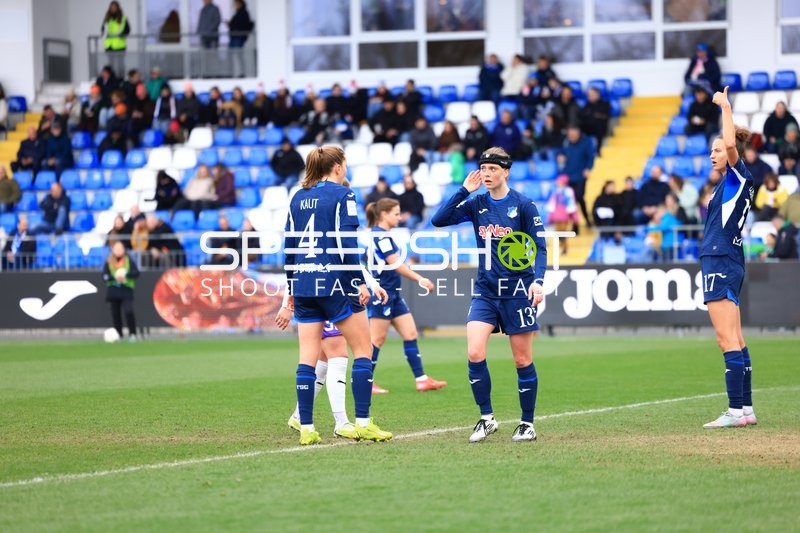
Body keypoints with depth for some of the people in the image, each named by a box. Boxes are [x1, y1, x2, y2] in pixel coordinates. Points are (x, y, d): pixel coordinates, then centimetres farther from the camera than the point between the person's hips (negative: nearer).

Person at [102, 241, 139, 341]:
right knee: (115, 314, 2)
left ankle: (132, 334, -11)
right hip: (113, 292, 2)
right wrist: (114, 277, -15)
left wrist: (125, 275, -16)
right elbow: (104, 277, 2)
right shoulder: (108, 262, 8)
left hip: (126, 291, -2)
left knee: (128, 311, -20)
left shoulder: (129, 261, 6)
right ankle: (119, 336, 12)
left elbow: (136, 273, -1)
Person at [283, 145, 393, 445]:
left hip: (303, 284, 6)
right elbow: (347, 243, -14)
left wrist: (291, 288, 20)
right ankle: (363, 423, -1)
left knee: (308, 357, 6)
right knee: (363, 350, 4)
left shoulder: (298, 198, 12)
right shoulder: (342, 195, -5)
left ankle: (306, 428, 3)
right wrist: (360, 282, -12)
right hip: (334, 283, -6)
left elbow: (289, 246, 13)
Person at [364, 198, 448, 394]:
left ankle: (421, 379, 4)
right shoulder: (382, 236, -15)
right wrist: (420, 280, -15)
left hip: (392, 294, 10)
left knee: (410, 334, 5)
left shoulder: (376, 235, 16)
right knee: (377, 339, -4)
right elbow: (396, 264, -19)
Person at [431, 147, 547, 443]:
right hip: (485, 291, 3)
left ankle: (527, 423, 16)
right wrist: (464, 190, -9)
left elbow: (539, 248, -6)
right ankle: (486, 418, 0)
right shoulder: (476, 204, 4)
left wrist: (538, 281, -21)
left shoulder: (524, 206, -6)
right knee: (475, 354, -13)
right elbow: (438, 220, -5)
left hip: (518, 291, -3)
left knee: (522, 360, 2)